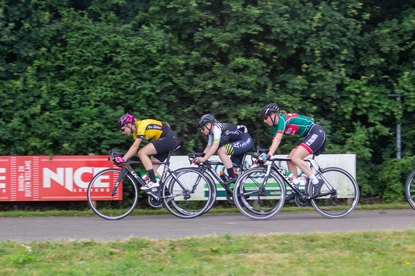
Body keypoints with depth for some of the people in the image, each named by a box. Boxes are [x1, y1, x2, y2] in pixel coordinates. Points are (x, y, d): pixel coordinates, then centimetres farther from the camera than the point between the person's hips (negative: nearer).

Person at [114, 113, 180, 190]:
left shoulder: (141, 125, -17)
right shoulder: (136, 130, 11)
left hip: (169, 138, -10)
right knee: (152, 169, 3)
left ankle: (153, 182, -21)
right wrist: (122, 158, -6)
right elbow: (134, 148, 6)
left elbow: (135, 146, -23)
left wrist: (123, 159, -28)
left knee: (142, 153, -19)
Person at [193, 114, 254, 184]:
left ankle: (232, 177, -19)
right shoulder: (211, 133, 9)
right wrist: (199, 158, -3)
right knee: (232, 167, 7)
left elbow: (215, 146, -30)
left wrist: (204, 159, -35)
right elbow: (208, 147, 10)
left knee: (221, 151, -23)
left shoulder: (217, 128, -20)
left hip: (246, 141, -10)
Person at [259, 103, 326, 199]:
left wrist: (269, 155, -36)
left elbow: (278, 139, -30)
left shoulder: (282, 118, -19)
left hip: (317, 133, -10)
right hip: (309, 136, 10)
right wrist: (264, 156, 3)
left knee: (295, 158, -21)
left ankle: (316, 182, -15)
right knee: (290, 160, 2)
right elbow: (274, 143, 10)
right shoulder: (276, 125, 9)